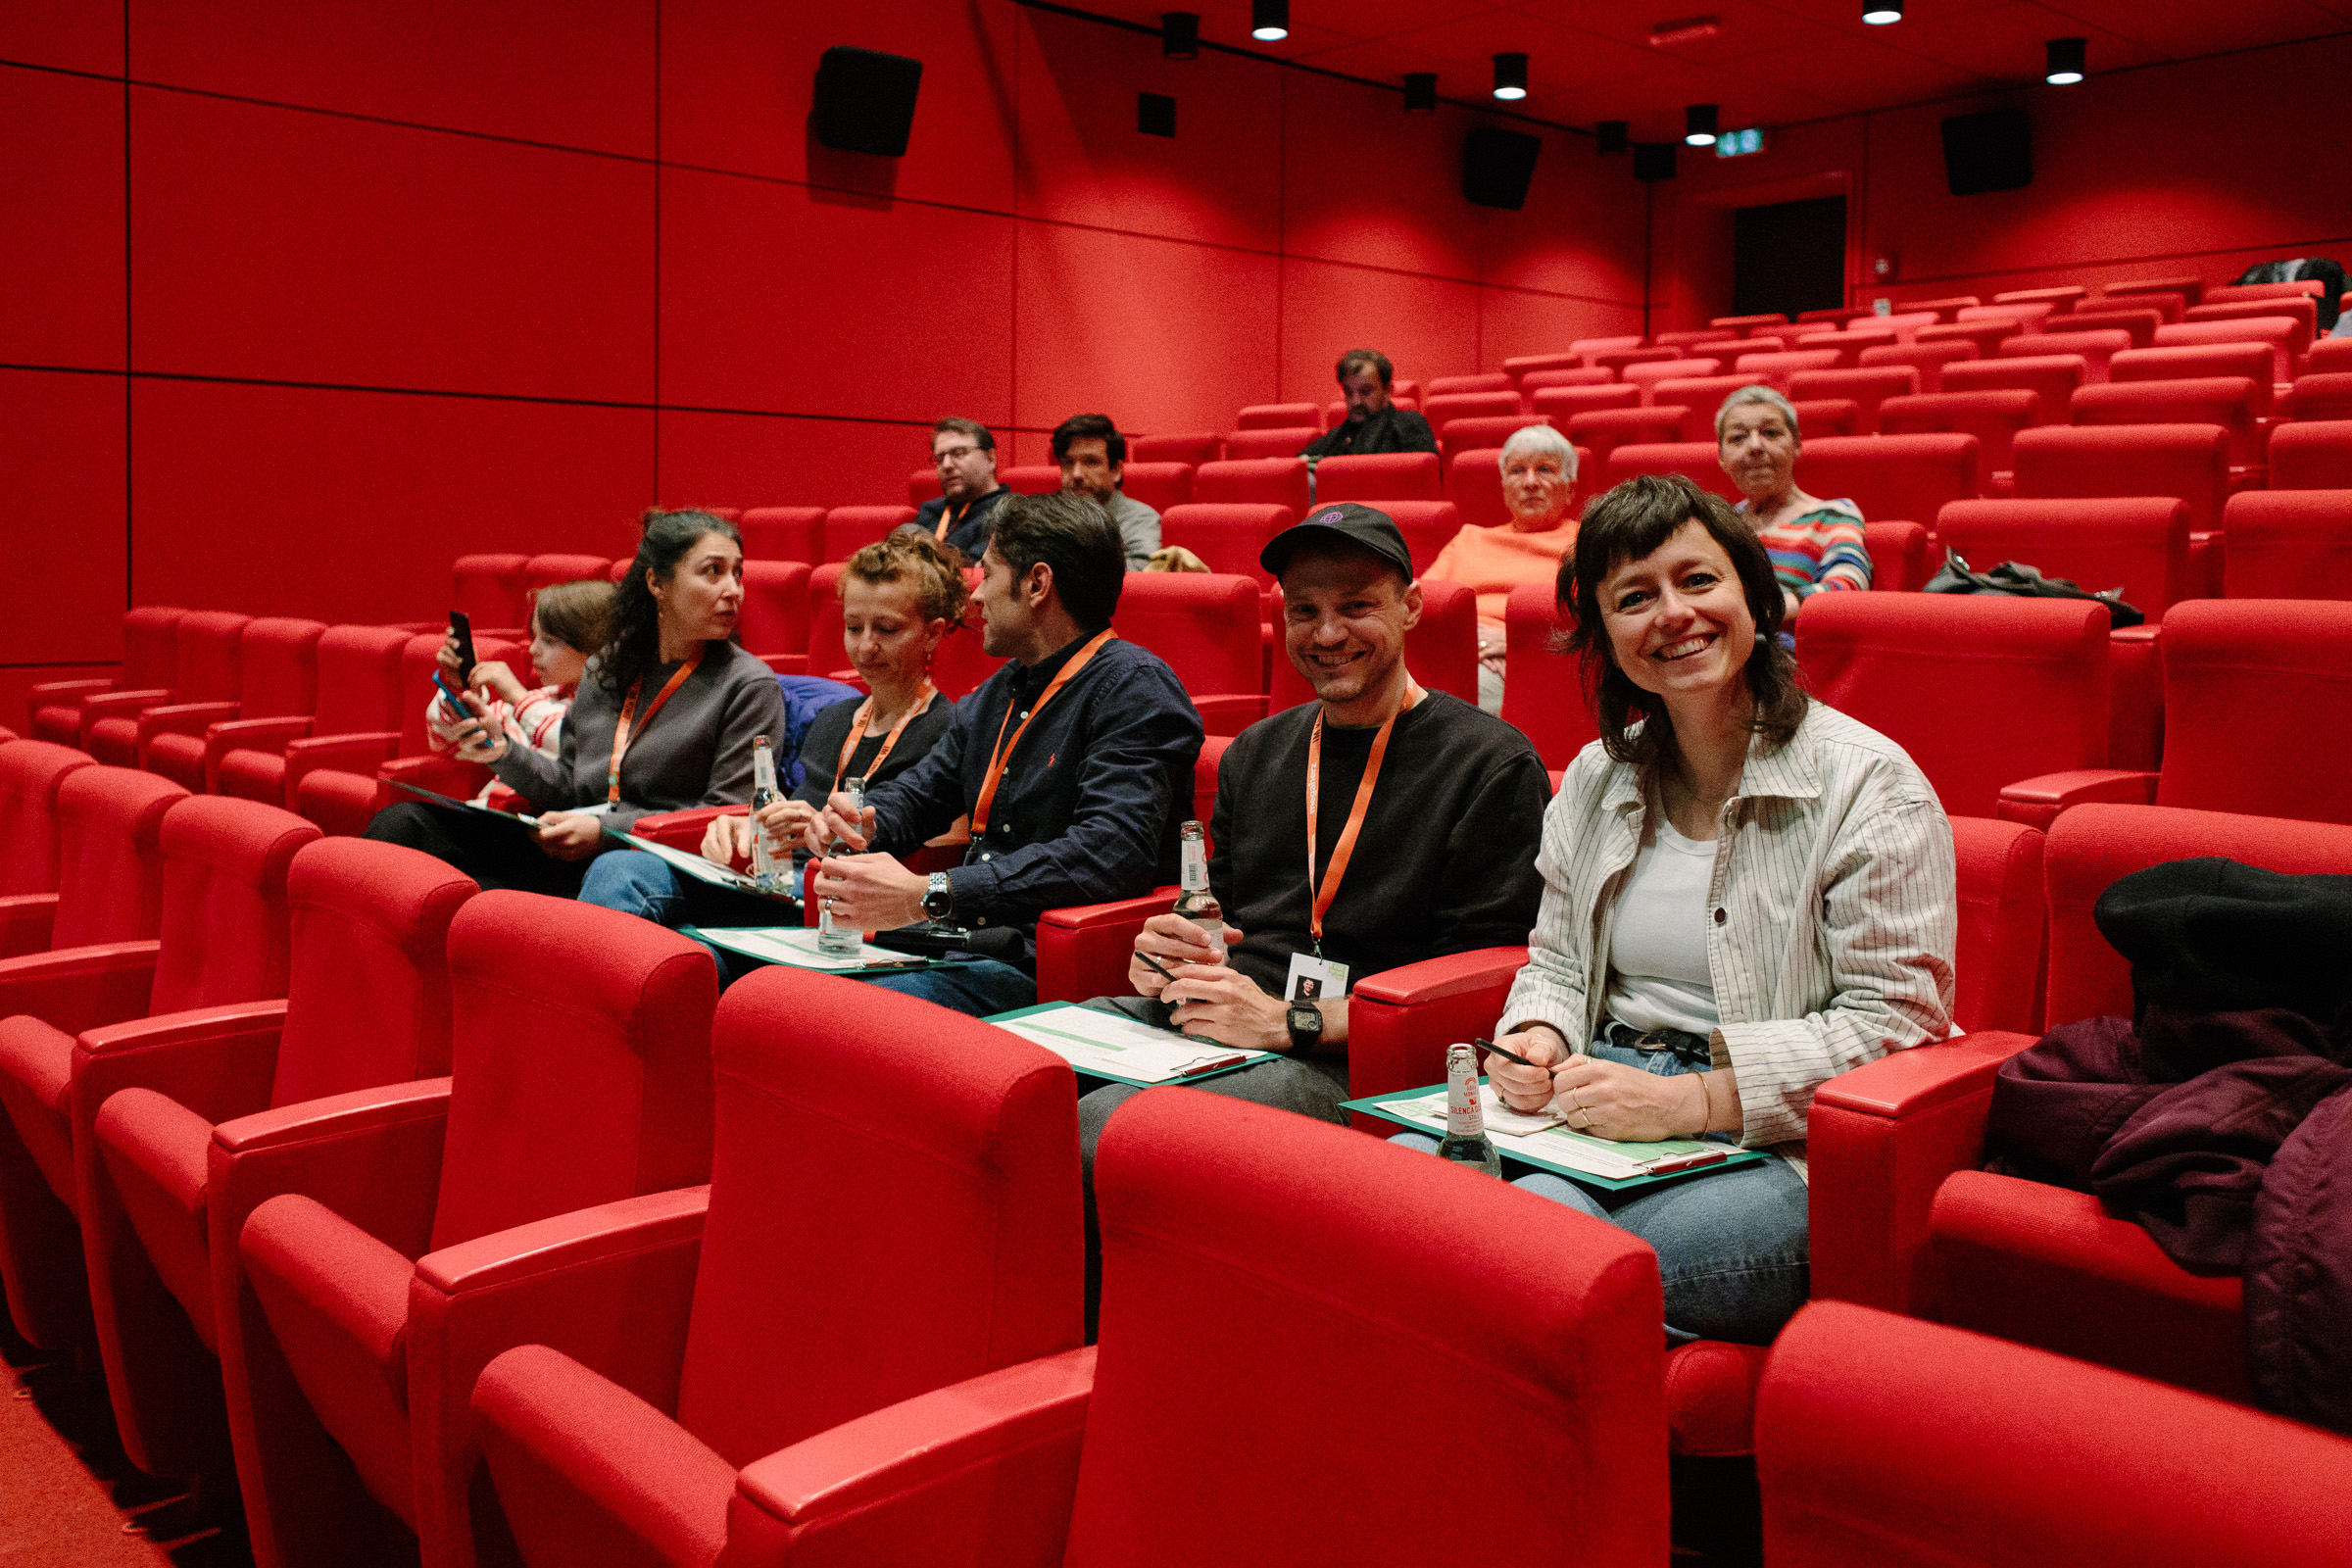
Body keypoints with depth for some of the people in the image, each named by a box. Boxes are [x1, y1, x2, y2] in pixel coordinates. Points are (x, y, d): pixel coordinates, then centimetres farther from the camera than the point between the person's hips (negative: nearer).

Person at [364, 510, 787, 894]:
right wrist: (503, 751, 1)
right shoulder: (606, 668, 16)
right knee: (403, 822, -7)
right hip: (570, 852, 6)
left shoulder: (751, 686, -2)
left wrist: (605, 831, -15)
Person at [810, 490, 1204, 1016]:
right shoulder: (998, 692, 20)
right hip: (962, 943, 8)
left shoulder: (1135, 689, -9)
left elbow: (1113, 850, -24)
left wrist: (928, 895, -26)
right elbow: (920, 790, 32)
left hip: (1033, 968, -8)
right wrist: (859, 823, 5)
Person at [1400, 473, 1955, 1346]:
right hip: (1597, 1110, 6)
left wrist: (1688, 1100, -19)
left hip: (1773, 1151, -6)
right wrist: (1535, 1043, -2)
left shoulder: (1867, 785, -5)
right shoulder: (1595, 781, 14)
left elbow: (1892, 1022, -10)